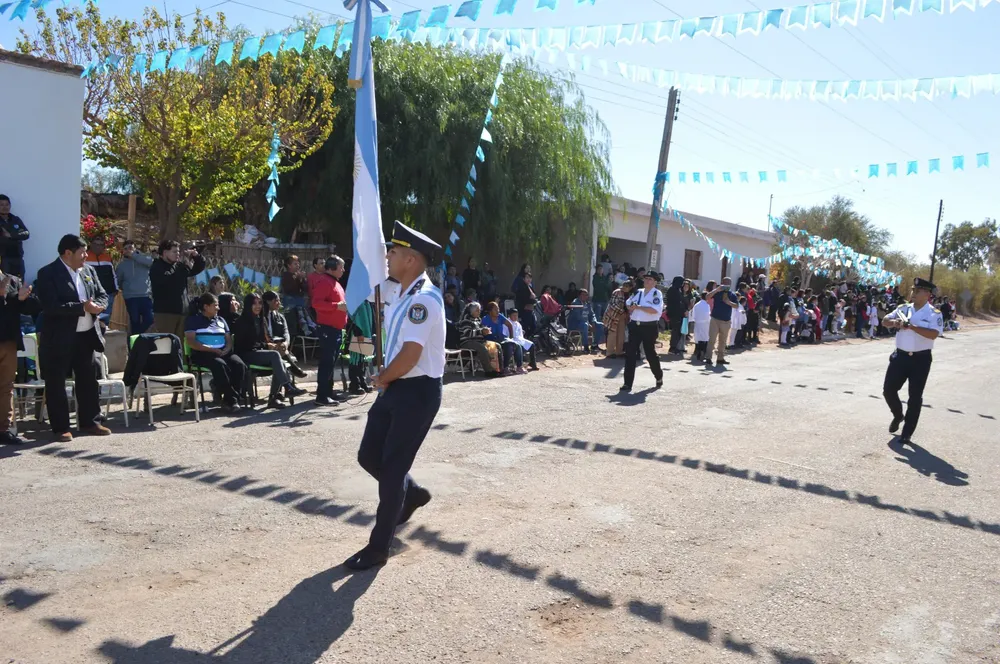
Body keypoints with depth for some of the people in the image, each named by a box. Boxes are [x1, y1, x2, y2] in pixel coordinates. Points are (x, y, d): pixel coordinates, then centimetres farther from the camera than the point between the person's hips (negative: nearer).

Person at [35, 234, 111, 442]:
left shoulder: (88, 271, 9)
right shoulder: (48, 274, -11)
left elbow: (102, 295, 11)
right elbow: (50, 307, -21)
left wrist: (96, 306, -12)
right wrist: (82, 307, -22)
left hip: (87, 335, 6)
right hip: (59, 338, -6)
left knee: (89, 381, 13)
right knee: (56, 384, 3)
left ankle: (90, 422, 24)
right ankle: (61, 428, 11)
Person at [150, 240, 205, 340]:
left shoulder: (179, 265, 15)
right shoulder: (156, 268, -4)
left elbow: (199, 268, 23)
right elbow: (170, 280, -23)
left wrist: (196, 256, 2)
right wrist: (186, 266, -17)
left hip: (182, 311, 6)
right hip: (164, 312, -6)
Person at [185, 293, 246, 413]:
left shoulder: (221, 320, 24)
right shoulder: (192, 320, 6)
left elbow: (229, 340, 19)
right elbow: (191, 342, -7)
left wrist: (226, 349, -6)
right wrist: (212, 350, -15)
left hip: (223, 353, 5)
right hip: (203, 354, -5)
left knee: (240, 365, -27)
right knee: (220, 365, -38)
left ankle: (229, 400, -24)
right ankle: (232, 399, -30)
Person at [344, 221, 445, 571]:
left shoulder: (424, 299, -21)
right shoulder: (403, 296, 10)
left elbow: (410, 356, -25)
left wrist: (381, 378, -8)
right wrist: (384, 379, 6)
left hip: (418, 392, -9)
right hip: (395, 387, 9)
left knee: (392, 468, -1)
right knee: (369, 456, 13)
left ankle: (378, 547, 13)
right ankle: (412, 493, 40)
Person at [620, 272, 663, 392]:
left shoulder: (656, 294, -7)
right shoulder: (638, 292, 11)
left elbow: (655, 310, -21)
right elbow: (628, 303, 25)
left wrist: (638, 307, -19)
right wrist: (630, 308, 2)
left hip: (649, 327, -5)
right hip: (634, 326, 5)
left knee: (650, 353, 9)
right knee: (630, 354, -1)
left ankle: (659, 377, 37)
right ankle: (628, 384, 2)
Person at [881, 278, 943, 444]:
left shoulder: (934, 314, -8)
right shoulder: (903, 309, 6)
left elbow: (933, 334, -22)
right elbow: (885, 321, 3)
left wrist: (911, 326, -26)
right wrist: (895, 322, -18)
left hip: (921, 359, -4)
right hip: (900, 356, 4)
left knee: (915, 397, 3)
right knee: (888, 390, 4)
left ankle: (907, 433, 15)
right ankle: (898, 416, 34)